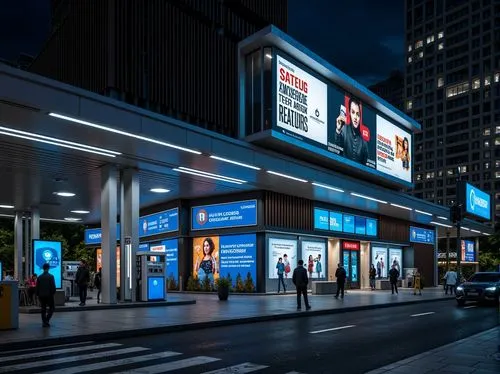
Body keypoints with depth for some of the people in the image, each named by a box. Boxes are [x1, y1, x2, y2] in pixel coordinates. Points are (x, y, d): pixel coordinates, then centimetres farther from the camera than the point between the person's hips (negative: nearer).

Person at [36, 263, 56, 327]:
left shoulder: (39, 277, 3)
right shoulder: (51, 276, -10)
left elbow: (37, 287, 6)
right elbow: (53, 286, -11)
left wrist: (38, 294, 14)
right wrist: (53, 293, 2)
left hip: (41, 295, 4)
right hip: (49, 295, -4)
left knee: (43, 309, 9)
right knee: (51, 308, 6)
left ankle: (44, 322, 9)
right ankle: (47, 320, -9)